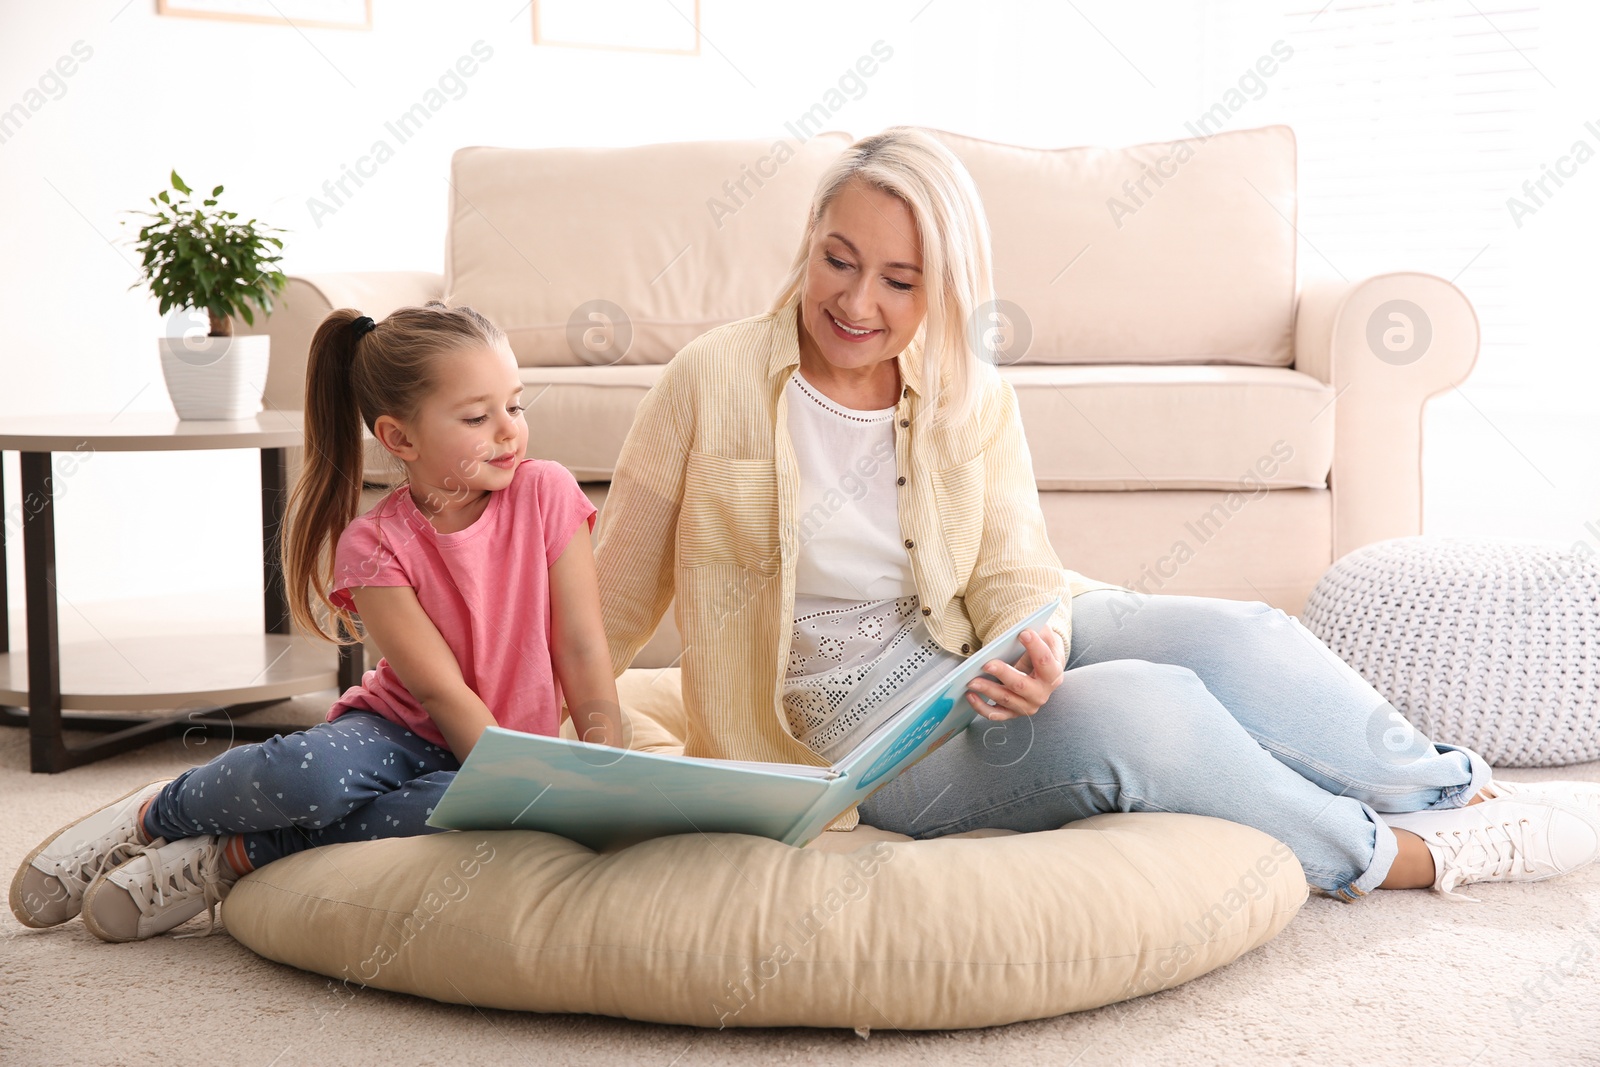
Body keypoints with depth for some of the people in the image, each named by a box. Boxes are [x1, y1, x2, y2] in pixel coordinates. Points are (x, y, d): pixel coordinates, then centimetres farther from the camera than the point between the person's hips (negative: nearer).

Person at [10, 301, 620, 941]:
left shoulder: (546, 494, -8)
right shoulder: (374, 545, -12)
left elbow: (583, 650, -7)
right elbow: (443, 691, -17)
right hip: (401, 733, -1)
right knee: (308, 772, -38)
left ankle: (234, 857, -20)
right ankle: (157, 813, -4)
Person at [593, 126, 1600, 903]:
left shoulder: (971, 396, -1)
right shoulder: (713, 379, -11)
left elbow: (1016, 578, -5)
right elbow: (614, 602, -7)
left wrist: (1033, 653, -28)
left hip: (982, 656, 5)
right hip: (860, 730, -4)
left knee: (1235, 637, -18)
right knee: (1131, 710, -30)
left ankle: (1461, 787, 3)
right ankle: (1405, 852, -10)